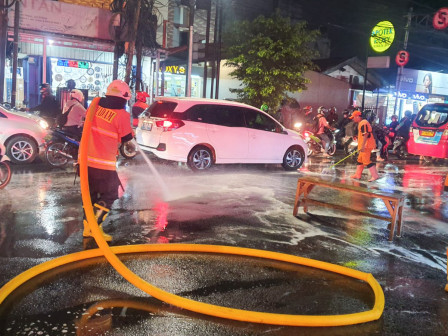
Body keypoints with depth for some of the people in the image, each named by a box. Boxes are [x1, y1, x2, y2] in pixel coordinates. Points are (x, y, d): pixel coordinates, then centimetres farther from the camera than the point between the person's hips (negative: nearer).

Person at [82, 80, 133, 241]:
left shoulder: (96, 104, 2)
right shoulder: (122, 115, -15)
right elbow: (126, 138, -6)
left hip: (85, 159, 7)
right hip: (104, 163, -6)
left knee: (90, 192, 19)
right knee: (109, 195, 8)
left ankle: (87, 227, 24)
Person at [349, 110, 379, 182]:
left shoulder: (363, 123, -17)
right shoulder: (361, 123, 17)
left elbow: (365, 135, -24)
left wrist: (363, 145, -26)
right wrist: (361, 146, 30)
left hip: (366, 146, -11)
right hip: (364, 146, 11)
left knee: (366, 161, -11)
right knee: (360, 160, 17)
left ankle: (375, 175, -9)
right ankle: (358, 175, 26)